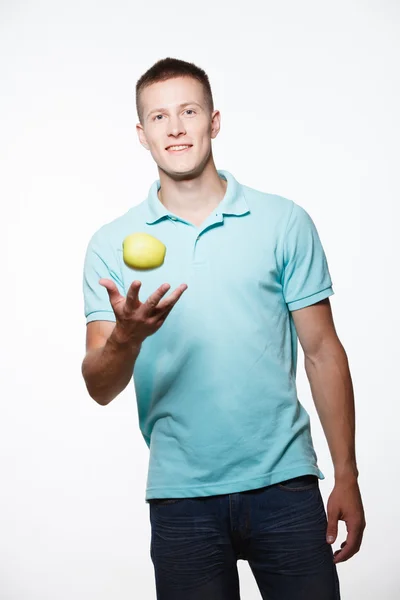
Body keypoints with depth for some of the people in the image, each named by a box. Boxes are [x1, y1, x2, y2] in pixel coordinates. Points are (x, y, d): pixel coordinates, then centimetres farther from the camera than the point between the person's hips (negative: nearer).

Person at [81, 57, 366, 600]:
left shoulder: (285, 223, 1)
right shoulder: (112, 245, 2)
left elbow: (322, 352, 4)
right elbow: (100, 388, -2)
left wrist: (346, 478, 1)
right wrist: (126, 336, -25)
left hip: (284, 484, 0)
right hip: (180, 495, 1)